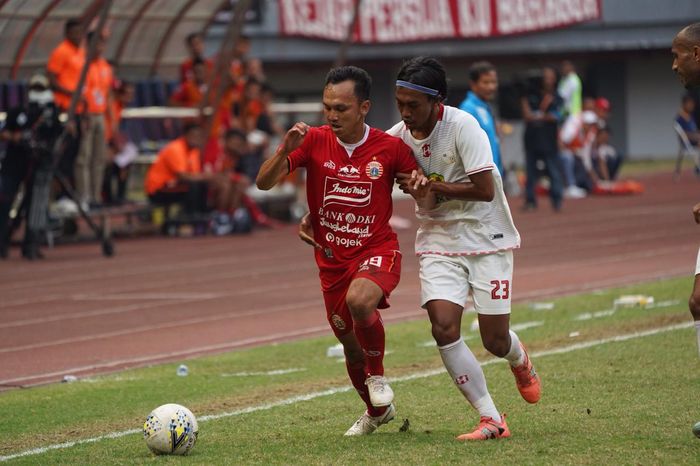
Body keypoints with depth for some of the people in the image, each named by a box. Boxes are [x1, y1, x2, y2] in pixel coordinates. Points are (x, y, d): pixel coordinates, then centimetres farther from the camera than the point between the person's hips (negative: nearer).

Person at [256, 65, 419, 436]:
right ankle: (376, 411, 41)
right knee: (350, 345, 13)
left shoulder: (389, 148, -9)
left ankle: (377, 375, -6)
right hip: (332, 259, 3)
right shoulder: (314, 141, -7)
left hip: (377, 250, -3)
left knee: (359, 300, -35)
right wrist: (284, 151, -32)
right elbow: (263, 183, -13)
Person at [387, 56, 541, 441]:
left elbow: (485, 190, -23)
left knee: (495, 341, 0)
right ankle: (492, 420, -10)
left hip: (486, 237, -3)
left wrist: (432, 186, -22)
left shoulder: (462, 127, -19)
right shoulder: (396, 138, -5)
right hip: (438, 240, 3)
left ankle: (519, 360, 41)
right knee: (443, 327, -18)